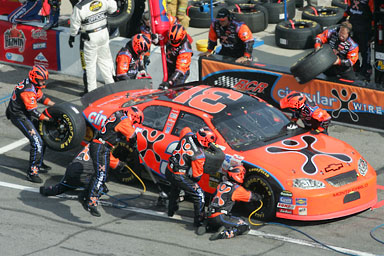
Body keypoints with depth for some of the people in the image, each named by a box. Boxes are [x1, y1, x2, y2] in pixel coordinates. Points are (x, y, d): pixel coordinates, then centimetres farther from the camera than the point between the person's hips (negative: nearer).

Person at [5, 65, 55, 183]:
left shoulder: (34, 85, 3)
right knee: (37, 142, -17)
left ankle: (39, 164, 33)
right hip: (19, 117, -10)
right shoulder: (28, 90, -28)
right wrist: (49, 119, -19)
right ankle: (32, 172, -15)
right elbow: (33, 112, -26)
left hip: (26, 114, 10)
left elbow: (42, 97, 18)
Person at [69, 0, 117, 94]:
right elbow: (113, 8, 6)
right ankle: (111, 84, 26)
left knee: (90, 63, 7)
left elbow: (75, 25, -11)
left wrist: (72, 37, 4)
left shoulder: (79, 8, -22)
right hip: (104, 33, 4)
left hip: (90, 38, -4)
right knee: (105, 60, 19)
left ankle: (91, 89, 12)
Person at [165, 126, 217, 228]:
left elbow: (184, 131, 19)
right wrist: (195, 181, 7)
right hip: (179, 177, -8)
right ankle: (198, 220, 10)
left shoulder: (187, 136, -9)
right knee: (199, 195, 5)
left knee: (175, 188, 39)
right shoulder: (199, 155, -25)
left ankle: (171, 209, 58)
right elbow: (197, 175, -15)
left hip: (168, 171, 8)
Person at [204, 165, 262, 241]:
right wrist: (259, 197, 33)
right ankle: (225, 233, -23)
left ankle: (207, 227, 13)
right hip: (220, 217, -7)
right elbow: (251, 196, 10)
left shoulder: (221, 184, 15)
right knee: (245, 227, -3)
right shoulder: (237, 189, -4)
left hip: (209, 218, 7)